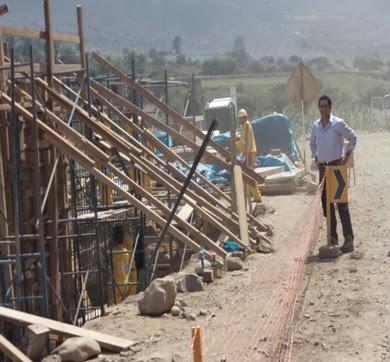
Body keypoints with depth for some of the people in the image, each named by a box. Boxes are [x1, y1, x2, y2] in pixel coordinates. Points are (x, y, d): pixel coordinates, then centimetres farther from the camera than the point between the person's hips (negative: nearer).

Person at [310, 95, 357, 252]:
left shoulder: (338, 123, -7)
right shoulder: (315, 126, 9)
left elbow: (353, 138, 0)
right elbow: (312, 143, 26)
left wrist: (347, 156, -5)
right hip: (322, 167, 6)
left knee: (341, 203, -10)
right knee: (326, 203, 8)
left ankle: (348, 238, -10)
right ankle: (333, 237, 16)